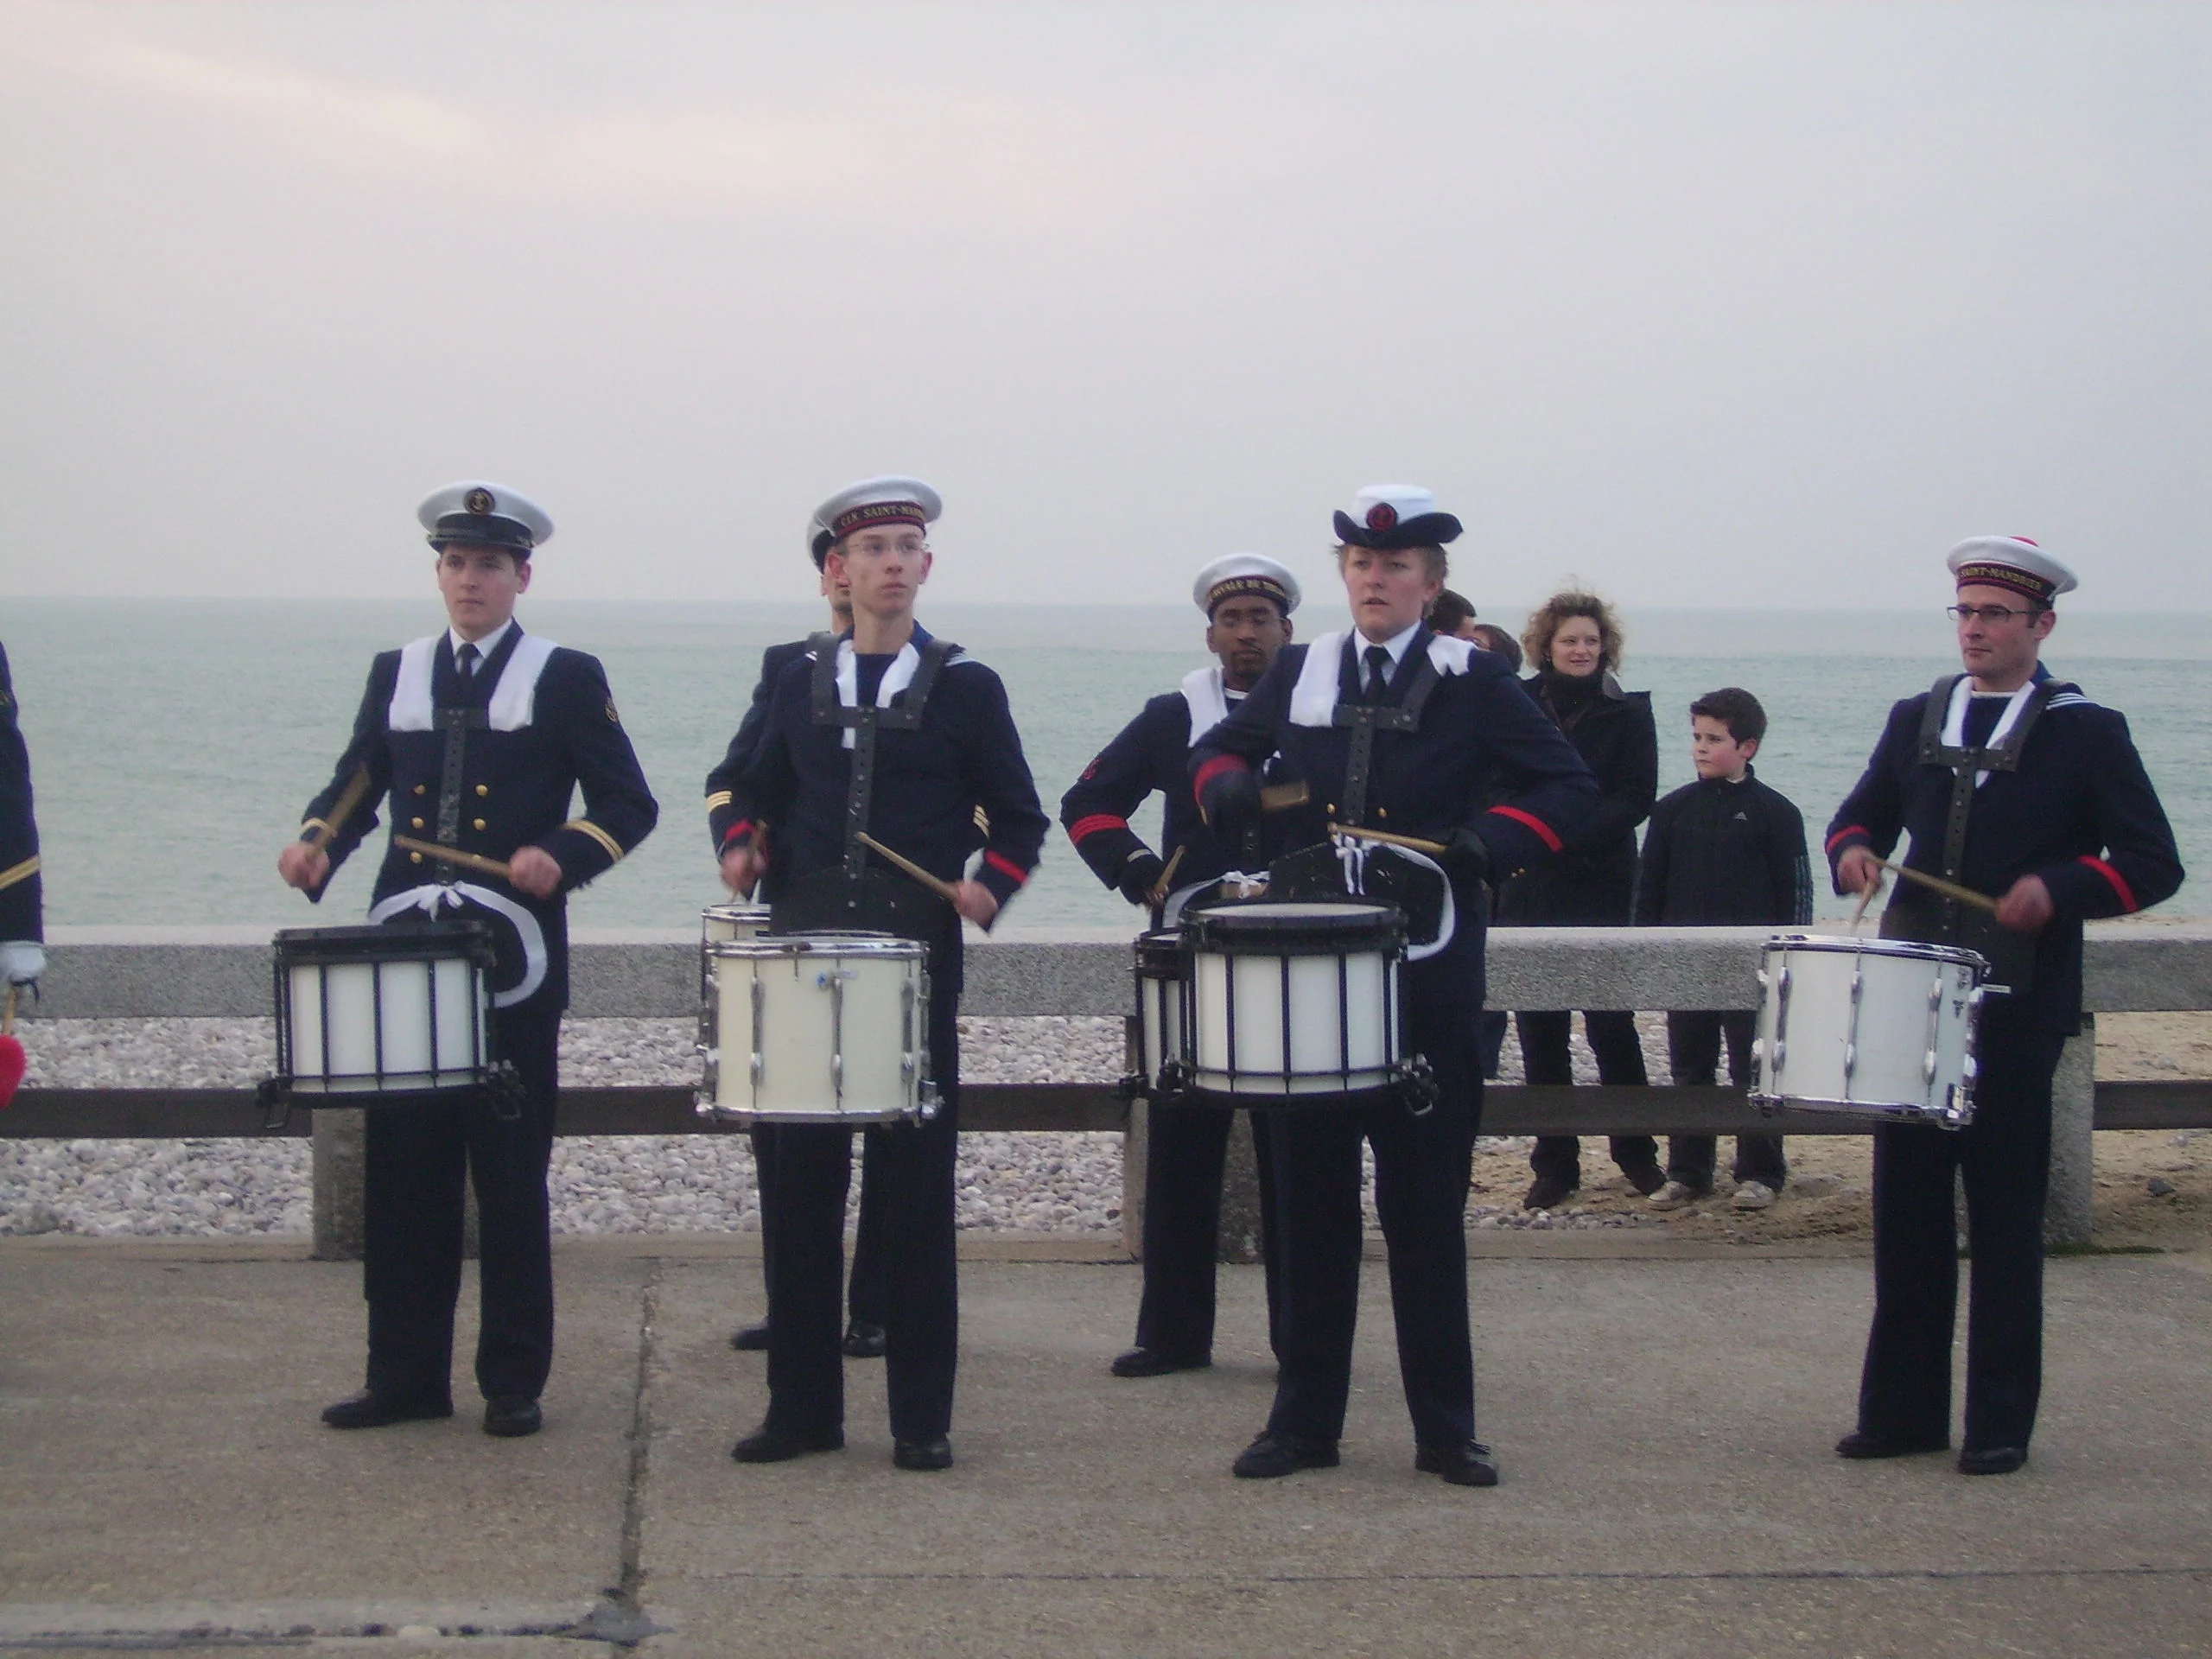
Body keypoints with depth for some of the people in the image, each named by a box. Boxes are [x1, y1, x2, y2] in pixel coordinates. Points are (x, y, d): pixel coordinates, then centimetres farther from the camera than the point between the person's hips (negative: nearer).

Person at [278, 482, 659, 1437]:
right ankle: (406, 1376, 13)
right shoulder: (395, 674, 14)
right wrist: (316, 844, -4)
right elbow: (355, 784, 17)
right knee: (402, 1175, 4)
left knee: (512, 1180, 2)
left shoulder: (566, 679, 3)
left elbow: (629, 805, 2)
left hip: (511, 966, -3)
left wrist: (561, 856, -15)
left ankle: (514, 1382, 9)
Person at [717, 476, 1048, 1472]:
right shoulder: (798, 685, 12)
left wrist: (989, 886, -11)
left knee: (917, 1185, 0)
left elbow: (1018, 820, 7)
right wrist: (743, 846, 0)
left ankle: (922, 1417, 6)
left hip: (917, 956, -2)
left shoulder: (967, 688, 4)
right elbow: (757, 790, 21)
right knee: (802, 1184, 3)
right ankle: (802, 1407, 10)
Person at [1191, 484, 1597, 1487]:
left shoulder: (1472, 681, 2)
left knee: (1427, 1208, 2)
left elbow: (1570, 788, 1)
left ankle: (1444, 1429, 11)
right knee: (1310, 1204, 7)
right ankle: (1304, 1421, 14)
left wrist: (1491, 839, -17)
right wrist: (1227, 783, -2)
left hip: (1427, 984, -3)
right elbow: (1218, 750, 22)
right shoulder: (1298, 675, 10)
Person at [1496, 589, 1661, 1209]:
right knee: (1539, 1030, 3)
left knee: (1611, 1023, -1)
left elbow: (1637, 798, -5)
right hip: (1527, 889, 2)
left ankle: (1635, 1151, 14)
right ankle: (1554, 1163, 10)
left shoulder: (1627, 713, 3)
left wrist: (1575, 833, -18)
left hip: (1600, 888, -2)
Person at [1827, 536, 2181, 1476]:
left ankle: (2001, 1424, 8)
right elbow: (1860, 817, 19)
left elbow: (2152, 864, -2)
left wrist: (2059, 887, -18)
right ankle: (1903, 1410, 12)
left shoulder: (2088, 733, 0)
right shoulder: (1915, 720, 13)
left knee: (2006, 1216, 1)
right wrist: (1854, 852, -4)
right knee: (1906, 1207, 5)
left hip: (2017, 1009, -4)